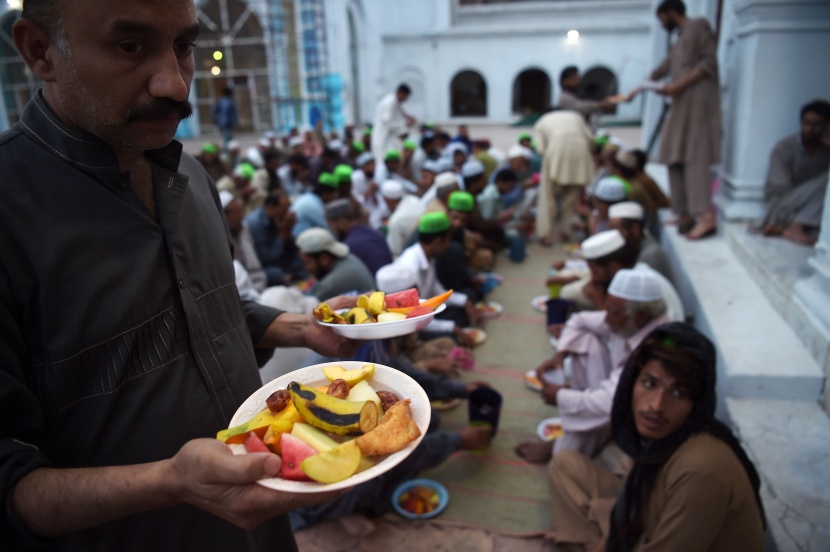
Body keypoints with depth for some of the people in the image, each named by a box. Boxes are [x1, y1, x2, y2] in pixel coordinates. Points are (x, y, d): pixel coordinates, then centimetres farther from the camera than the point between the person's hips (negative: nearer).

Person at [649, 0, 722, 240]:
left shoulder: (698, 25, 2)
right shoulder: (679, 42, 27)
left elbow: (710, 62, -9)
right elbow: (662, 69, 31)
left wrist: (679, 85, -16)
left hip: (697, 99, -9)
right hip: (682, 103, 9)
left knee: (695, 155, -19)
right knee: (676, 157, 2)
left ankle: (706, 216, -26)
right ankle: (685, 213, 2)